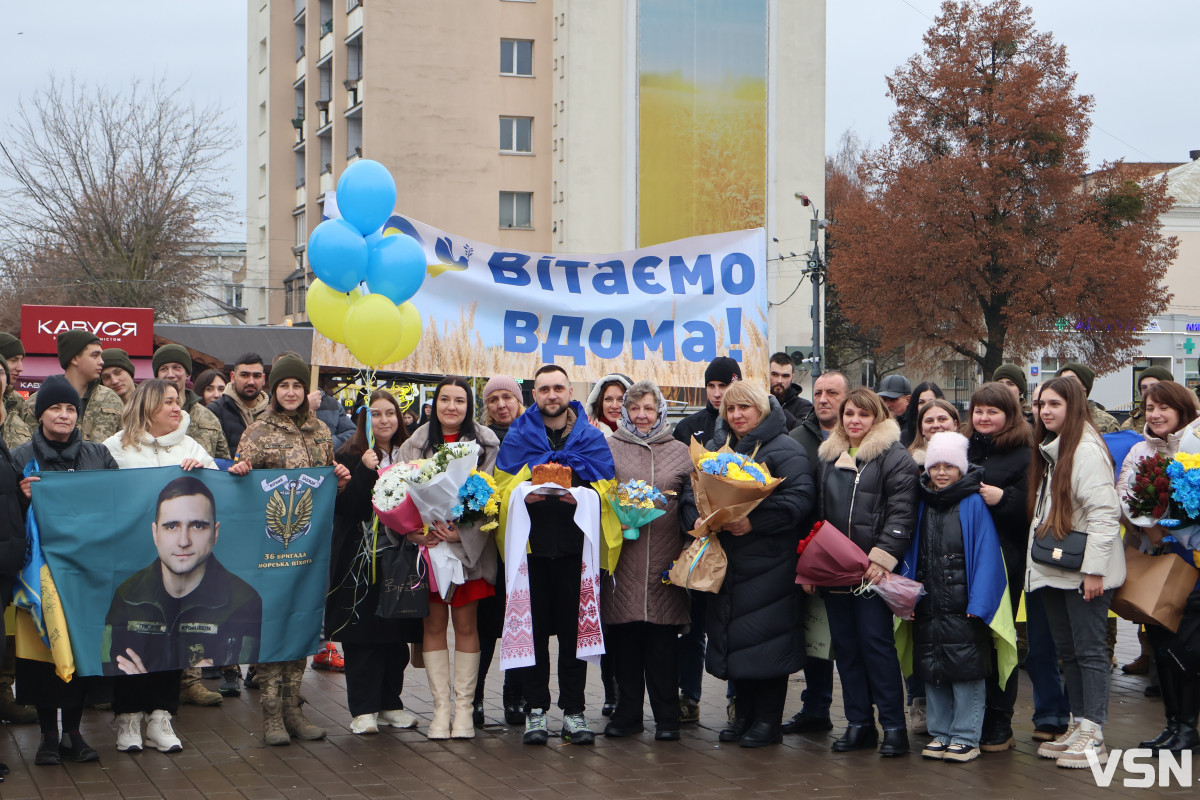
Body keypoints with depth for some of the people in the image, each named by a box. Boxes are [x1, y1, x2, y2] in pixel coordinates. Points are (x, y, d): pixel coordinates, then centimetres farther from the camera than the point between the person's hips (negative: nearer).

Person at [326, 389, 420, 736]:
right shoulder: (351, 457, -3)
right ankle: (364, 709, 2)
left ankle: (390, 703, 18)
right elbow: (345, 506, -13)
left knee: (397, 632, 8)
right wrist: (365, 470, -22)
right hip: (361, 557, -4)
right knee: (363, 632, -3)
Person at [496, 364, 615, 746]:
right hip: (530, 543, 0)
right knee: (533, 629, 1)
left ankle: (573, 710, 10)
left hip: (574, 545, 0)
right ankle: (535, 709, 9)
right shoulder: (518, 435, 8)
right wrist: (524, 495, -17)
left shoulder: (590, 437, 7)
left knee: (575, 629, 2)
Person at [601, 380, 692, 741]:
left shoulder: (680, 452, 13)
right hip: (621, 555, 0)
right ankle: (627, 713, 13)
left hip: (664, 558, 0)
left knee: (663, 637, 0)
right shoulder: (608, 448, 9)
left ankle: (666, 716, 8)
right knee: (624, 636, 2)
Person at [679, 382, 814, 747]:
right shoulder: (715, 447, 15)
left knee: (766, 635, -5)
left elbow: (799, 498, -17)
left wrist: (754, 522, -24)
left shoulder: (785, 449, -5)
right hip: (724, 559, 6)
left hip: (768, 563, -6)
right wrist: (697, 517, -10)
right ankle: (744, 713, 21)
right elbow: (691, 490, 11)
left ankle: (768, 719, 4)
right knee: (731, 634, 9)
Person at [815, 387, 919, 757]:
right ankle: (858, 723, 15)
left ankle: (893, 726, 0)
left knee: (876, 643, -7)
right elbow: (816, 513, 21)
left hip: (872, 570, -6)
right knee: (844, 645, 8)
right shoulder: (827, 457, 16)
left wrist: (882, 557, -19)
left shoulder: (894, 456, -4)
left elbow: (901, 513, -11)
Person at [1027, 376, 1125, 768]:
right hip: (1053, 570, 9)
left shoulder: (1087, 450, -14)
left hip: (1083, 572, -9)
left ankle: (1093, 737, -2)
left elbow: (1104, 513, -19)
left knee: (1089, 650, -5)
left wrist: (1093, 569, -21)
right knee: (1066, 650, 12)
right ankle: (1077, 725, 19)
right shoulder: (1050, 451, 16)